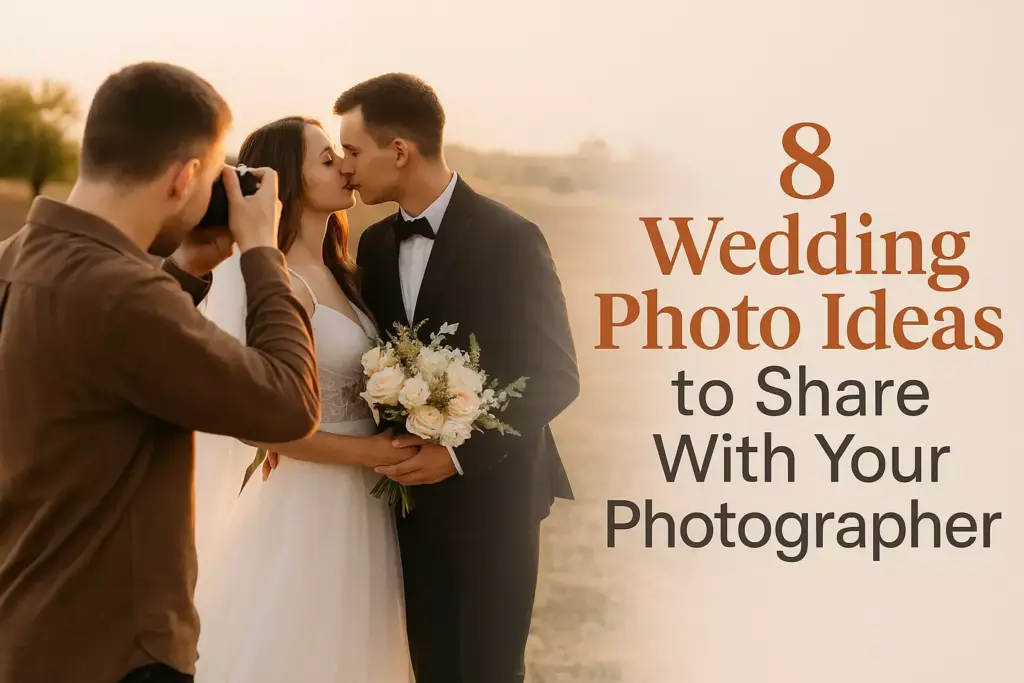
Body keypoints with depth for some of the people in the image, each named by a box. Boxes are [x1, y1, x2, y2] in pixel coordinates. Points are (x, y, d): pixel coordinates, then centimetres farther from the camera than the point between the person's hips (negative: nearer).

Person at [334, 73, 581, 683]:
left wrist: (462, 453, -20)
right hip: (413, 497, 5)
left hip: (491, 495, -5)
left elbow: (555, 376, -12)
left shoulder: (509, 238, -13)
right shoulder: (376, 244, 6)